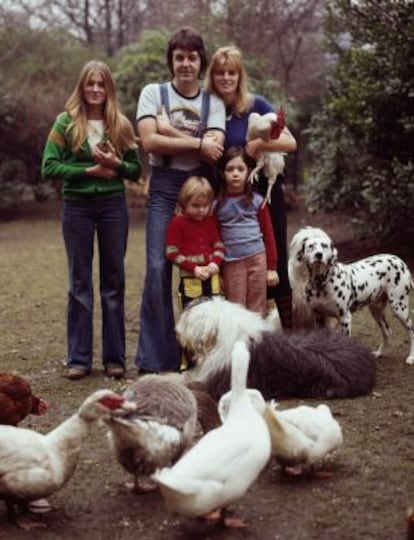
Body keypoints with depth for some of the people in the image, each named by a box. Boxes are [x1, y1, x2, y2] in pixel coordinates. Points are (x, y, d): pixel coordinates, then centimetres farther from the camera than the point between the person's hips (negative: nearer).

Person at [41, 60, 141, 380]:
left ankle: (115, 357, 13)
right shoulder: (66, 123, -1)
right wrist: (89, 171, -14)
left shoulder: (121, 125, 5)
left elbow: (136, 170, 7)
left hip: (113, 205, 2)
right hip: (77, 206, -2)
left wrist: (116, 164, -13)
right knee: (80, 282, 4)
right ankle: (79, 358, 8)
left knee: (114, 281, 6)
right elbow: (49, 167, -7)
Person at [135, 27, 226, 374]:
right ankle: (154, 358, -3)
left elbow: (214, 151, -9)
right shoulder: (153, 93, 3)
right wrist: (197, 142, -13)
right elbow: (149, 141, -12)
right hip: (164, 186, -2)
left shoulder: (213, 103, 6)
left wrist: (170, 131, -11)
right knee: (158, 268, -9)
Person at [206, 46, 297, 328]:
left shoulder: (256, 105, -6)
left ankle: (290, 333, 8)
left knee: (275, 266, 1)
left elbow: (290, 142, -11)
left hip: (264, 193, -3)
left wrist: (256, 144, -23)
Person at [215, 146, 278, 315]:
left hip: (257, 258, 1)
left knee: (257, 309, 6)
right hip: (231, 262, -1)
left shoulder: (257, 201, 2)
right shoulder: (217, 203, 1)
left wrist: (272, 267, 4)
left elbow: (268, 234, 6)